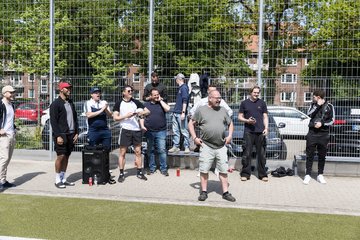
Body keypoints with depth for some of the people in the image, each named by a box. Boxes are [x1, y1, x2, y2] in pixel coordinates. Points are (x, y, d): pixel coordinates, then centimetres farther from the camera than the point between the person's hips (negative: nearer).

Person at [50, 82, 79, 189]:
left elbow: (75, 118, 18)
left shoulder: (71, 103, 15)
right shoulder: (55, 104, -6)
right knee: (61, 156, -5)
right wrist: (58, 136, -18)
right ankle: (58, 180, 6)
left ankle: (63, 179, 17)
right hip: (61, 135, -6)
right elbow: (53, 121, -11)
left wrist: (76, 132, 10)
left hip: (71, 134, 6)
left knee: (66, 157, 9)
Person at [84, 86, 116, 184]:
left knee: (106, 151, 4)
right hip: (93, 131, -3)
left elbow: (110, 115, 10)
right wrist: (101, 110, -13)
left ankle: (106, 174, 11)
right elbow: (88, 115, -14)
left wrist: (106, 109, -9)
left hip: (105, 130, 4)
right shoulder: (88, 103, 2)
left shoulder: (104, 102, 13)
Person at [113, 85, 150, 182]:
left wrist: (143, 112, -12)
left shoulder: (136, 102, 9)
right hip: (125, 130, -3)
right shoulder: (119, 103, 2)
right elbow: (115, 117, -3)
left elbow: (148, 111, 9)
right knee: (122, 152, 2)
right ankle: (121, 174, 9)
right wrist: (126, 116, -16)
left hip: (136, 130, 3)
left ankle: (139, 172, 15)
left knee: (138, 152, 6)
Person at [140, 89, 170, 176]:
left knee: (162, 150, -6)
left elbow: (167, 109, -11)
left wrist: (160, 100, -4)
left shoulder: (162, 103, 10)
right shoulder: (146, 105, 11)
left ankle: (164, 169, 1)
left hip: (161, 131, -1)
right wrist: (142, 125, -6)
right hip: (149, 132, 2)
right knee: (150, 151, 8)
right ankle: (152, 168, 18)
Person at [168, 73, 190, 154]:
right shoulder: (180, 88, 17)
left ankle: (187, 147, 5)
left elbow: (185, 101, -18)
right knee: (175, 130, 10)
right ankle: (175, 146, 16)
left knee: (184, 131, -2)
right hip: (176, 112, 9)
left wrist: (183, 112, -22)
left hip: (181, 113, -9)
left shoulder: (184, 88, -10)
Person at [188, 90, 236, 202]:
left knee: (223, 170, 5)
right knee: (204, 170, 1)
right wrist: (195, 138, -4)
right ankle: (204, 192, 13)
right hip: (206, 146, -3)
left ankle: (225, 193, 13)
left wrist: (230, 135, 7)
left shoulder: (222, 110, 12)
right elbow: (191, 123, 6)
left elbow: (230, 123, 22)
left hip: (221, 146, 3)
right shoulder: (201, 110, 2)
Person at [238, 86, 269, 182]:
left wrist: (266, 128, 0)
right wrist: (247, 120, -9)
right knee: (247, 153, -3)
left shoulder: (262, 103, 12)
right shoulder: (244, 103, 8)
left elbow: (265, 117, 13)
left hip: (260, 132, 1)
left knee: (261, 154, 3)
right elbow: (240, 117, 10)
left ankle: (263, 174, 12)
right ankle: (245, 174, 6)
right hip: (248, 132, -1)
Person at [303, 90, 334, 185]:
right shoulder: (313, 105, 8)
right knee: (310, 155, 0)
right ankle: (308, 175, 4)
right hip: (312, 133, 1)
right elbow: (309, 114, -7)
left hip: (323, 134, -1)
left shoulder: (329, 106, 2)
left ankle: (320, 175, 17)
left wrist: (322, 123, -13)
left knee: (322, 155, 6)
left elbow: (332, 120, 2)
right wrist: (317, 105, -13)